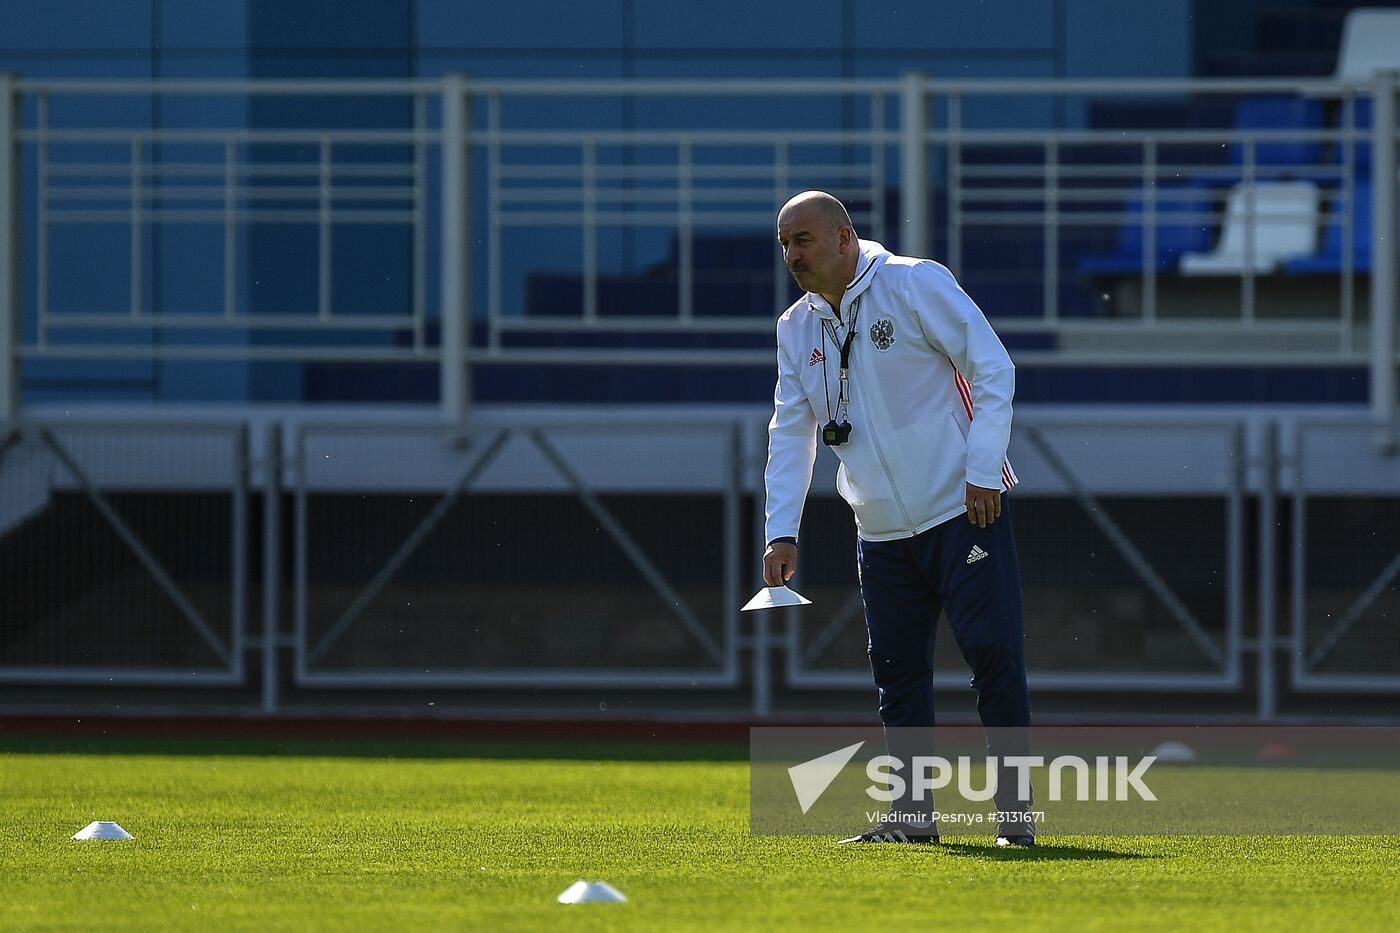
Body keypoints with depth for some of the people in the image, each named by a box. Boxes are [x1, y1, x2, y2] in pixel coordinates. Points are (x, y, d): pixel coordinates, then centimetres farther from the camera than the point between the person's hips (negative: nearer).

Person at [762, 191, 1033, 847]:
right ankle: (913, 817, 13)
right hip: (881, 532, 6)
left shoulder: (916, 284, -9)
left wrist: (983, 472, -17)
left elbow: (993, 368, -11)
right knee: (897, 671, 6)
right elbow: (790, 435, 10)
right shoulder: (796, 329, 8)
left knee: (994, 655, -10)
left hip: (963, 510, -6)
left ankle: (1016, 812, -6)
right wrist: (781, 532, -1)